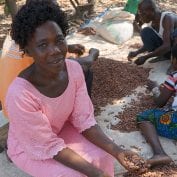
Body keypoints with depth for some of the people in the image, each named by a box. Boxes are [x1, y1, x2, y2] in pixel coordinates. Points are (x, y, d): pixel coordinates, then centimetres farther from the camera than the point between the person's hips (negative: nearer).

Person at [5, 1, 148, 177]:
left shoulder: (74, 69, -21)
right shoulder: (20, 94, -38)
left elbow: (84, 119, -12)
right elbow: (49, 146, -27)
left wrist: (117, 152, -24)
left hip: (60, 130, 5)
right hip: (28, 146, -4)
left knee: (102, 156, -13)